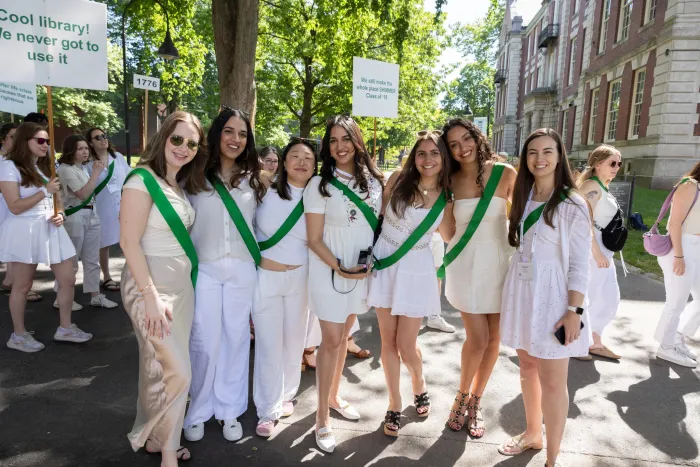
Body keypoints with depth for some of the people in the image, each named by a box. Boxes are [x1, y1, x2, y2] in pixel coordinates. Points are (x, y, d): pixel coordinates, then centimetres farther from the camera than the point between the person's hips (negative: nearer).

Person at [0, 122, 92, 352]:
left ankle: (65, 328, 19)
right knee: (22, 286, 5)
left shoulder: (47, 166, 16)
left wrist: (60, 215, 0)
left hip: (51, 229, 7)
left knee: (68, 280, 5)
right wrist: (45, 190, -18)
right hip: (24, 230, -7)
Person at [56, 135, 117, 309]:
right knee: (70, 260, 1)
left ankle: (95, 296, 18)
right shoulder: (66, 169, -11)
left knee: (92, 259, 11)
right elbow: (82, 194, -19)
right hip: (75, 216, -8)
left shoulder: (83, 168, 14)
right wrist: (96, 172, -18)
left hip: (91, 215, 8)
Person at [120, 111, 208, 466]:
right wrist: (151, 297, -21)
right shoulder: (142, 180, -14)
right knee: (177, 371, -4)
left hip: (181, 282, 8)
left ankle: (155, 438, 33)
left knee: (161, 367, 17)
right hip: (151, 283, -8)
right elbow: (129, 242, -19)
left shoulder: (180, 185, 10)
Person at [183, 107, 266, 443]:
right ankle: (199, 411, 23)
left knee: (236, 338, 9)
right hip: (204, 268, -2)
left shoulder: (252, 179, 8)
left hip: (242, 269, 2)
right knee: (204, 342, 1)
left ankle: (229, 410, 26)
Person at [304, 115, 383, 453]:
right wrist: (340, 268, -18)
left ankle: (334, 396, 35)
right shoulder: (320, 184, -8)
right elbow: (314, 239, -9)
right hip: (330, 270, -4)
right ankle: (322, 418, 12)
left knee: (343, 337, 16)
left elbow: (380, 224, 11)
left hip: (364, 269, 4)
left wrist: (373, 261, -1)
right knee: (331, 340, -2)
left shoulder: (373, 181, 3)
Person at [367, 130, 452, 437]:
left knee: (406, 345, 2)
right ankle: (395, 405, 26)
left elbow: (447, 235, 11)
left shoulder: (446, 198, -2)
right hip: (384, 266, 1)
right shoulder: (398, 180, -5)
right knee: (388, 341, 7)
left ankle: (419, 384, 36)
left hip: (417, 271, 0)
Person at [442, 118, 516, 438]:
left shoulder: (506, 174, -8)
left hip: (498, 262, 1)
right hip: (465, 264, 0)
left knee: (493, 338, 8)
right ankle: (462, 396, 26)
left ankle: (476, 401, 31)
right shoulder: (451, 181, -2)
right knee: (478, 338, -2)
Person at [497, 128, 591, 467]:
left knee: (552, 382, 1)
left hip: (552, 297, -6)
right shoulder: (523, 198, 8)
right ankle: (532, 434, 36)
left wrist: (574, 311, -16)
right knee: (527, 368, 17)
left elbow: (579, 265, -12)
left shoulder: (573, 205, -11)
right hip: (520, 292, 6)